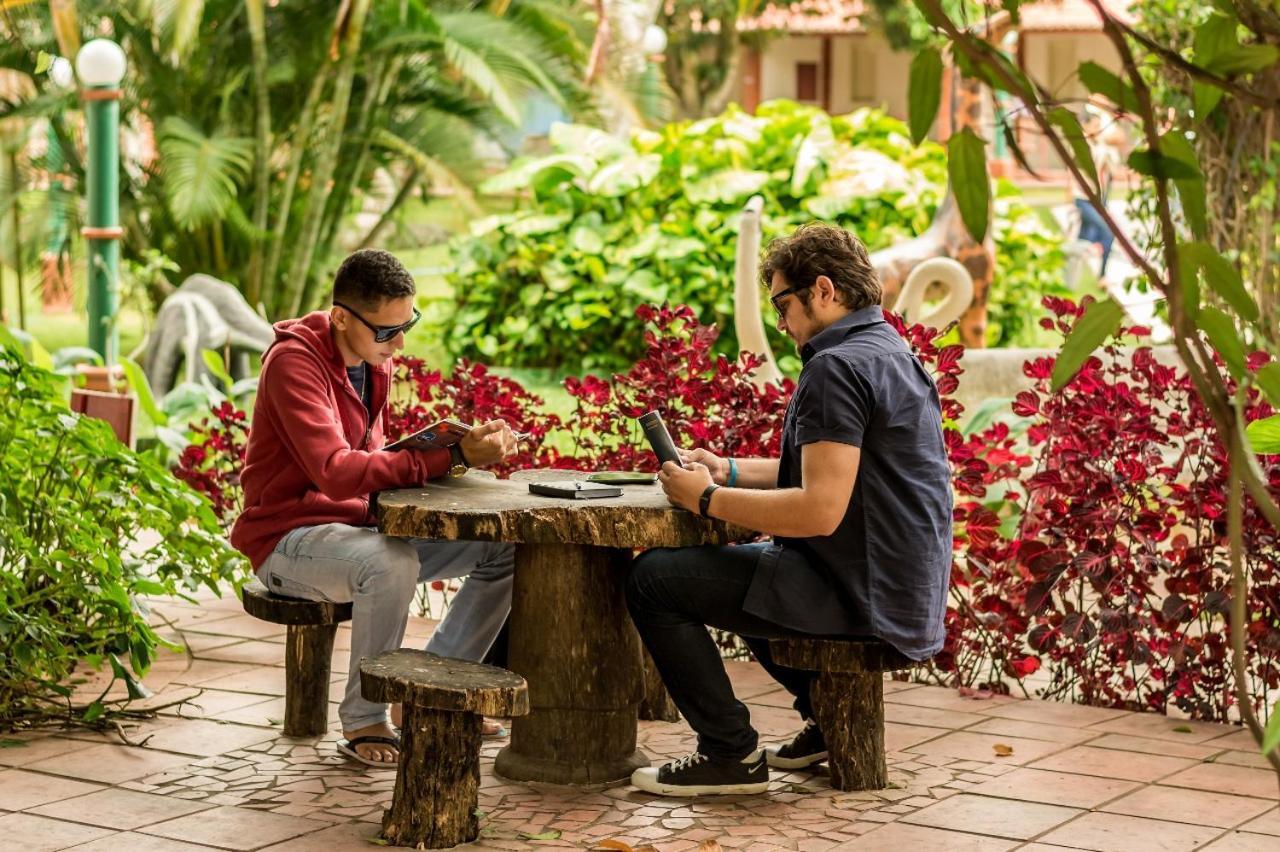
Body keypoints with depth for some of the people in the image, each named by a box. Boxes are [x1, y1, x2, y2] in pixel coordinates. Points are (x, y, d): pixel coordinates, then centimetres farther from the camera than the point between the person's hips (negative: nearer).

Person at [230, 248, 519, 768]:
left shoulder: (374, 362, 7)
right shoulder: (295, 363, -20)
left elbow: (370, 461, 10)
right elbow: (336, 471, -32)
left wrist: (461, 450, -9)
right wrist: (451, 457, -35)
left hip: (358, 526, 8)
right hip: (288, 536, -8)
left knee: (506, 549, -3)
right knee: (391, 565, -39)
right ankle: (363, 722, -20)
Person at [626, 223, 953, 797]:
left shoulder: (836, 367, -19)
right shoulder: (889, 352, 14)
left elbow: (820, 510, -26)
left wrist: (706, 499, -15)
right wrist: (729, 471, 13)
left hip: (860, 595, -11)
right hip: (907, 592, 11)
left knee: (653, 578, -7)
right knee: (732, 566, 32)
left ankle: (731, 753, -1)